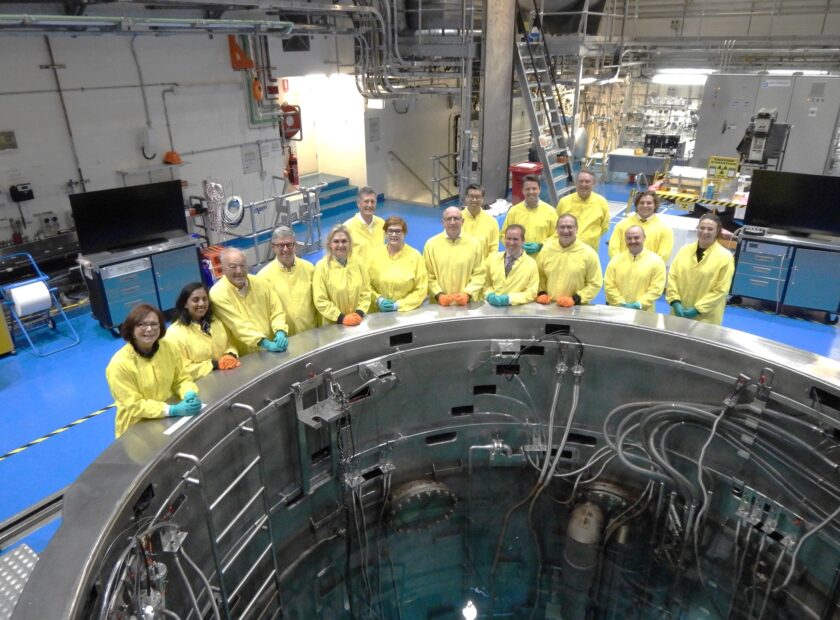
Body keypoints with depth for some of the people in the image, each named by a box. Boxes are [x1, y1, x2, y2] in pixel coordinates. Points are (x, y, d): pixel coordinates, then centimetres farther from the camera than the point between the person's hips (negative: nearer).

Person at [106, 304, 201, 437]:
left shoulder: (169, 348, -5)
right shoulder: (119, 364, -17)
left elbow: (182, 379, 4)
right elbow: (134, 406, -17)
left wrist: (190, 394, -18)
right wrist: (173, 410, -27)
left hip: (170, 419, 5)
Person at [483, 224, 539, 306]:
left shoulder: (531, 264, 0)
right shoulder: (492, 258, 9)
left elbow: (531, 293, -1)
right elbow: (486, 283, 14)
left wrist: (509, 299, -13)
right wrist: (490, 295, -6)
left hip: (516, 307, -2)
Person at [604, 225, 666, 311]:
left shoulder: (656, 261, 0)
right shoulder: (616, 260, 5)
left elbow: (656, 288, -5)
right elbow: (609, 285, 1)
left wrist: (640, 304, -14)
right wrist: (621, 303, -9)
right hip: (617, 309, 2)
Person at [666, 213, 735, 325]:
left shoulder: (725, 257, -6)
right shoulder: (684, 250, 5)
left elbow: (721, 290, -9)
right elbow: (672, 276, 5)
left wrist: (698, 309, -14)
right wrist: (675, 301, -7)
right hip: (679, 312, 4)